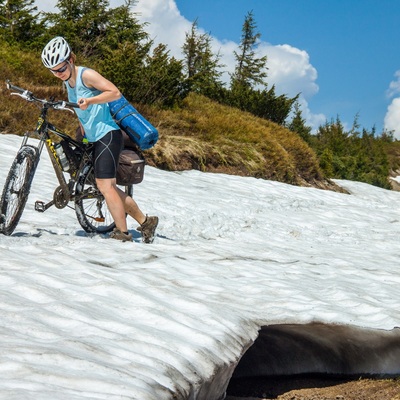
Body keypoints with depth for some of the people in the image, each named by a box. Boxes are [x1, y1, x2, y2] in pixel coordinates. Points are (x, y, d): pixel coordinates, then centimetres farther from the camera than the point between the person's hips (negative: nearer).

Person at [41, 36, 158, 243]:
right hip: (96, 139, 10)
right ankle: (145, 221, 19)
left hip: (108, 135, -10)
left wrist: (90, 100, -30)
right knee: (108, 186, 11)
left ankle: (122, 233, -10)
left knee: (104, 184, -15)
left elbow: (115, 92, -21)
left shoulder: (86, 74, -13)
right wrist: (84, 136, 27)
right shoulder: (69, 80, 13)